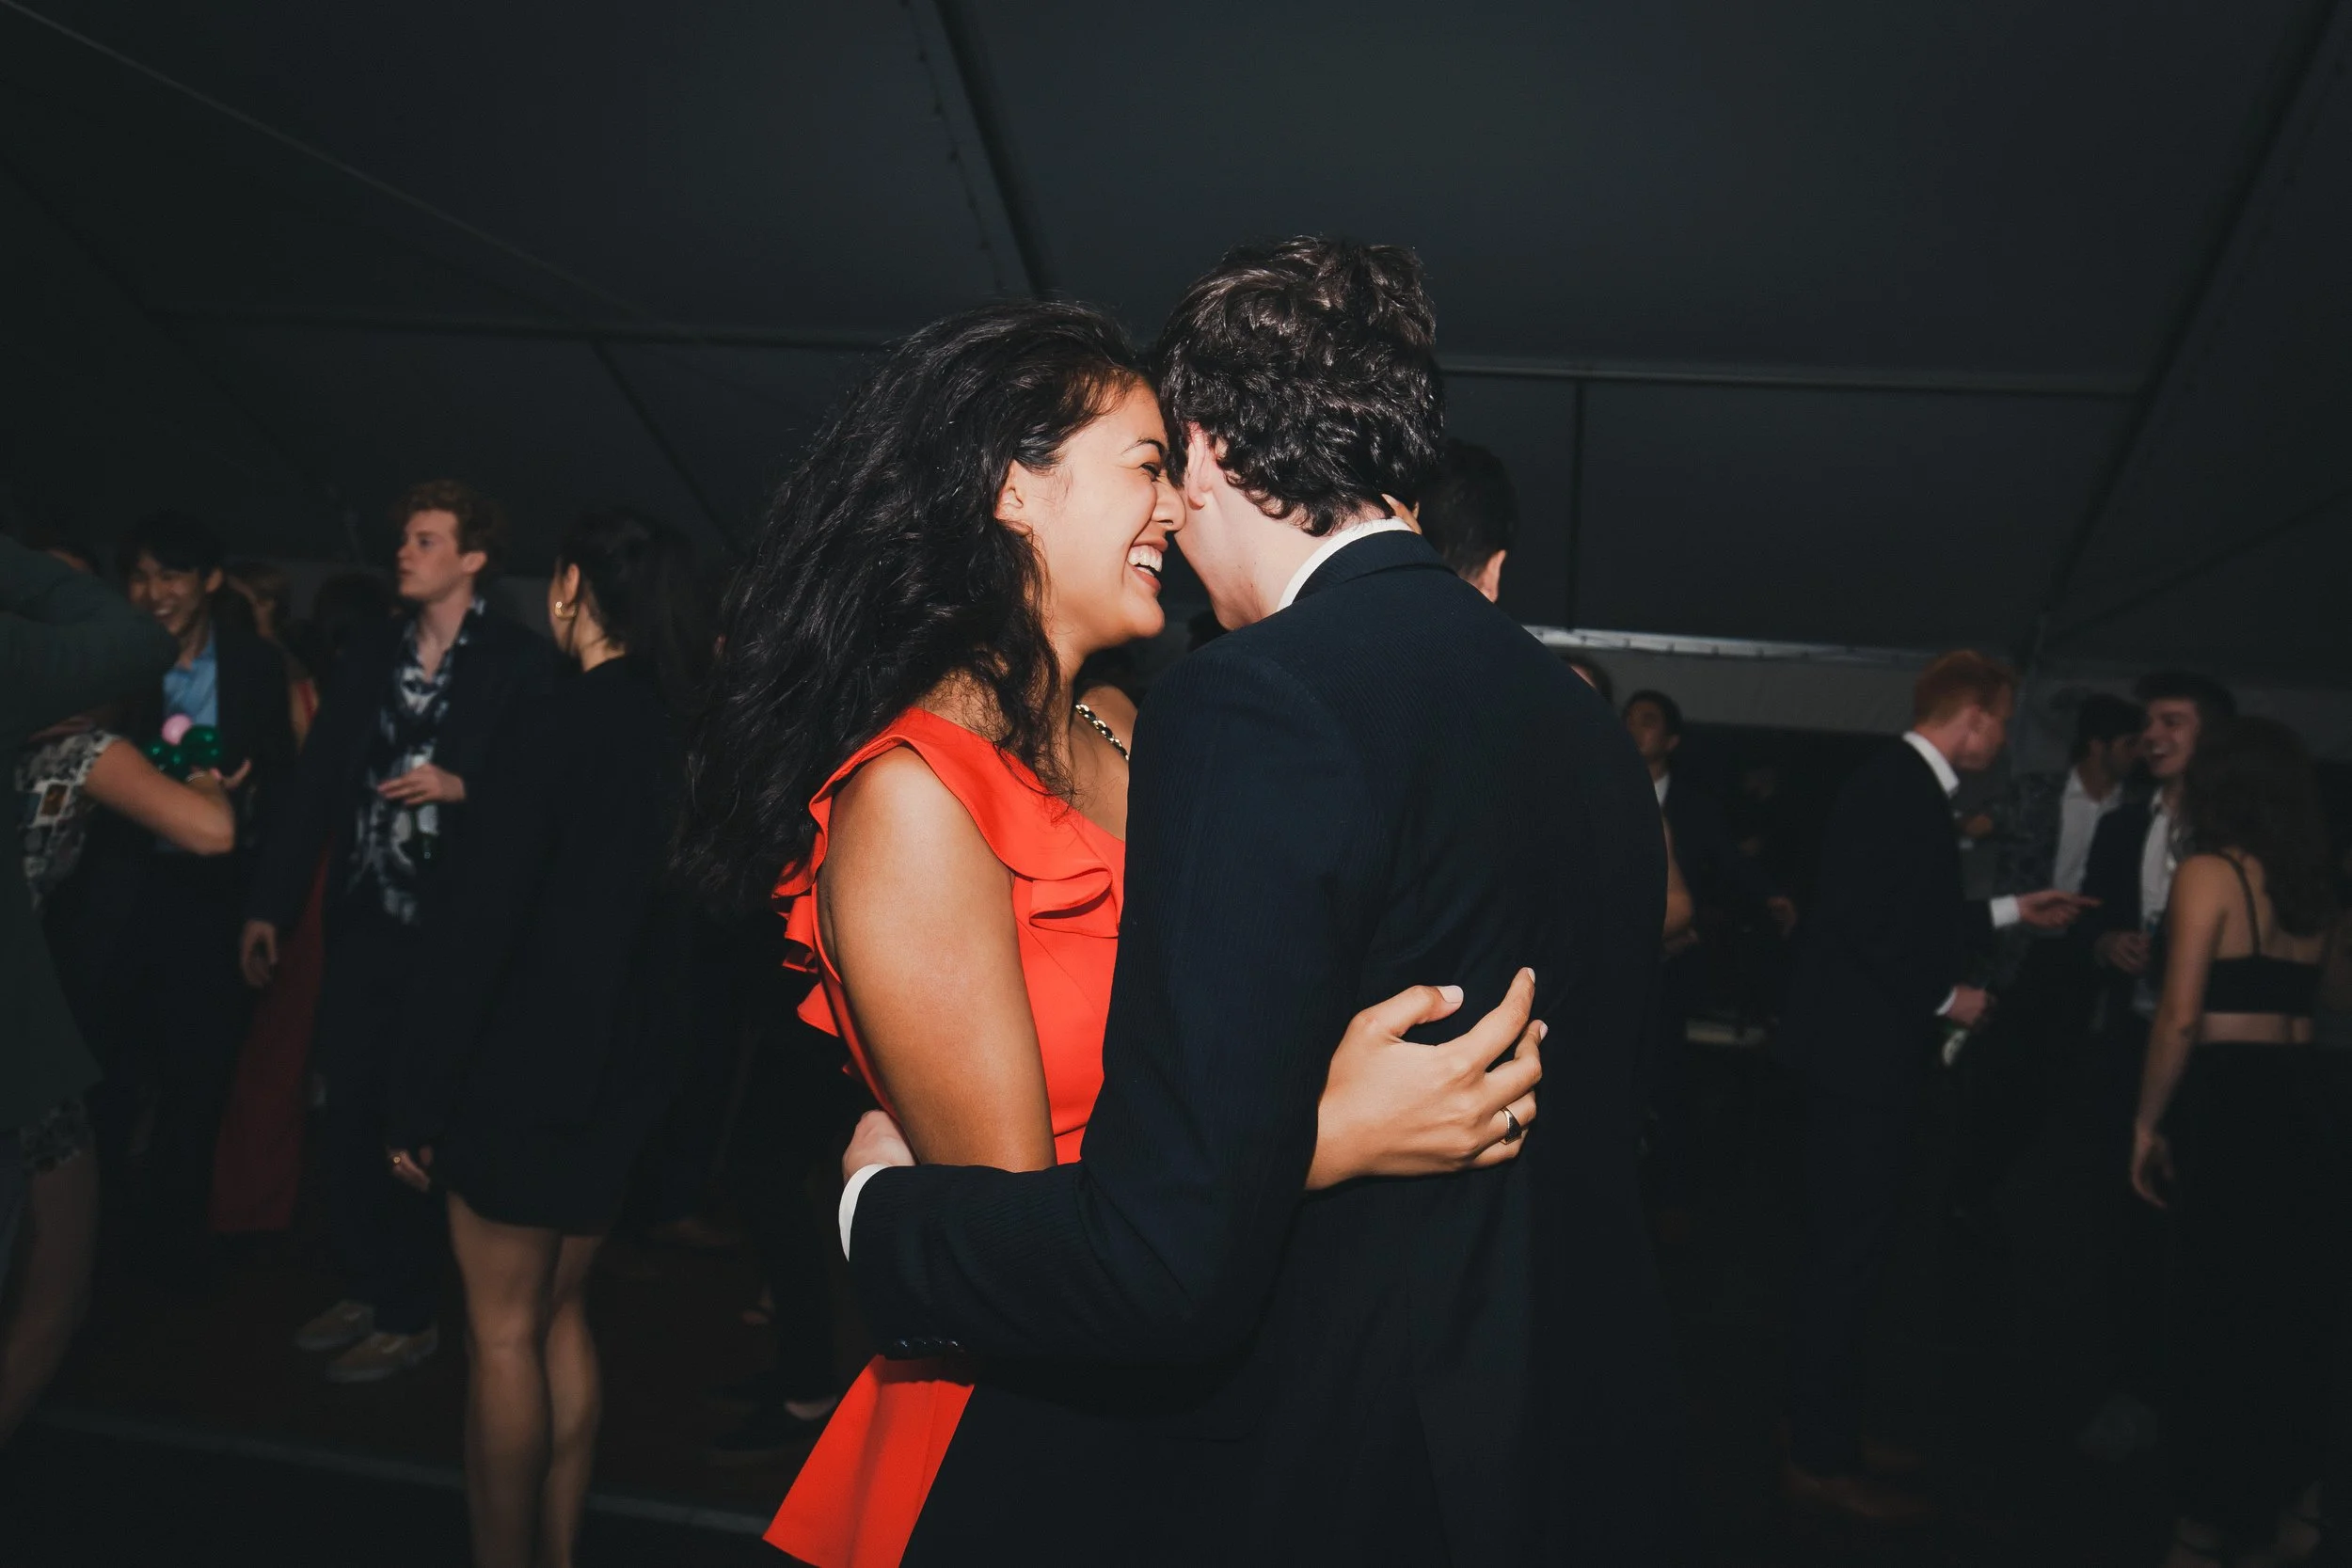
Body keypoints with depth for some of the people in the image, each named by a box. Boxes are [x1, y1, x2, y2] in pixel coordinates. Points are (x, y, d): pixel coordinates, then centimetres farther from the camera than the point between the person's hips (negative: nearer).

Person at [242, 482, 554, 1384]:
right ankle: (367, 1290, 29)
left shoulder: (518, 663, -5)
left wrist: (459, 787, -21)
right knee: (344, 1122, 11)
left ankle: (410, 1317, 18)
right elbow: (319, 778, 10)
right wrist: (270, 904, 8)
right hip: (363, 925, 5)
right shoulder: (370, 652, 11)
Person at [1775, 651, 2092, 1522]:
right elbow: (1864, 920, -25)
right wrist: (1944, 995, -15)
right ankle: (1822, 1459, 8)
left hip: (1870, 1048, 10)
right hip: (1861, 1050, -10)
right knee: (1847, 1252, -2)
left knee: (1847, 1249, 17)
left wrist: (2011, 912, 25)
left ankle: (1828, 1428, 29)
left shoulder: (1907, 786, 13)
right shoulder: (1896, 788, -18)